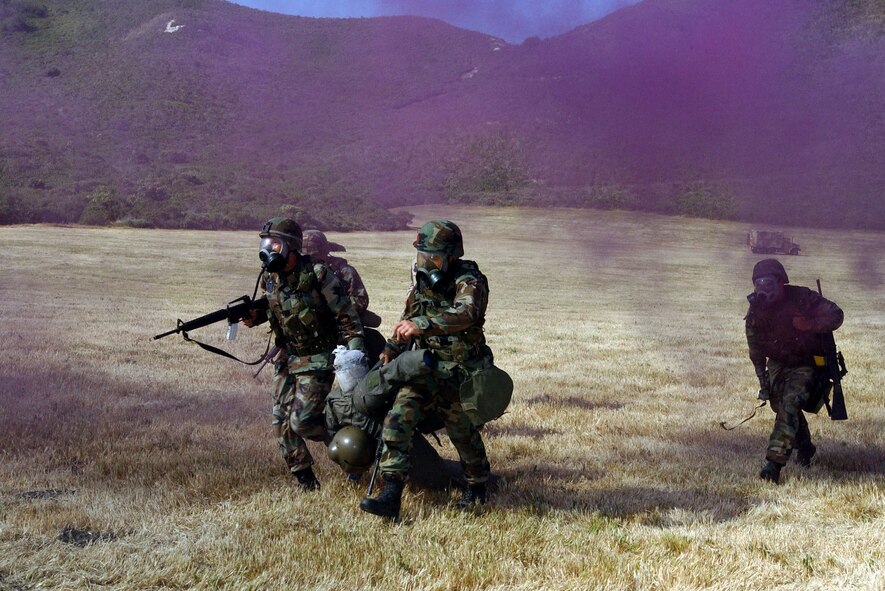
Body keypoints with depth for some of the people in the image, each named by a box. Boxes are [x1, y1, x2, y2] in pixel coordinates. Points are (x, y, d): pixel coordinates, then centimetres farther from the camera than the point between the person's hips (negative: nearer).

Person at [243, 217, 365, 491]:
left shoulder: (317, 275, -19)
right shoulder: (270, 278, 1)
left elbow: (347, 317, -16)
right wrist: (254, 316, -2)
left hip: (317, 360, -7)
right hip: (287, 358, 7)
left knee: (302, 422, -14)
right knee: (282, 422, 3)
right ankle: (305, 481, 14)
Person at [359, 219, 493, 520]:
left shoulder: (469, 281, -15)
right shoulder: (422, 283, 9)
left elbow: (465, 314, -38)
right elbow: (408, 320, 25)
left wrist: (422, 324, -50)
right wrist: (391, 351, 12)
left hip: (459, 371, -6)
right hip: (425, 367, 6)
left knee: (462, 431, 5)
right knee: (398, 418, -14)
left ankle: (477, 484, 36)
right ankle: (391, 495, -19)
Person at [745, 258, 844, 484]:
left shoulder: (802, 298, -19)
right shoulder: (756, 308, -7)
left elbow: (836, 315, -12)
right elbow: (755, 347, 2)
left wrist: (811, 324, -29)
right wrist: (763, 380, -1)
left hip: (804, 364, -6)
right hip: (777, 364, 6)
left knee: (790, 405, -24)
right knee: (782, 407, 12)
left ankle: (774, 463, -32)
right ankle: (805, 448, 40)